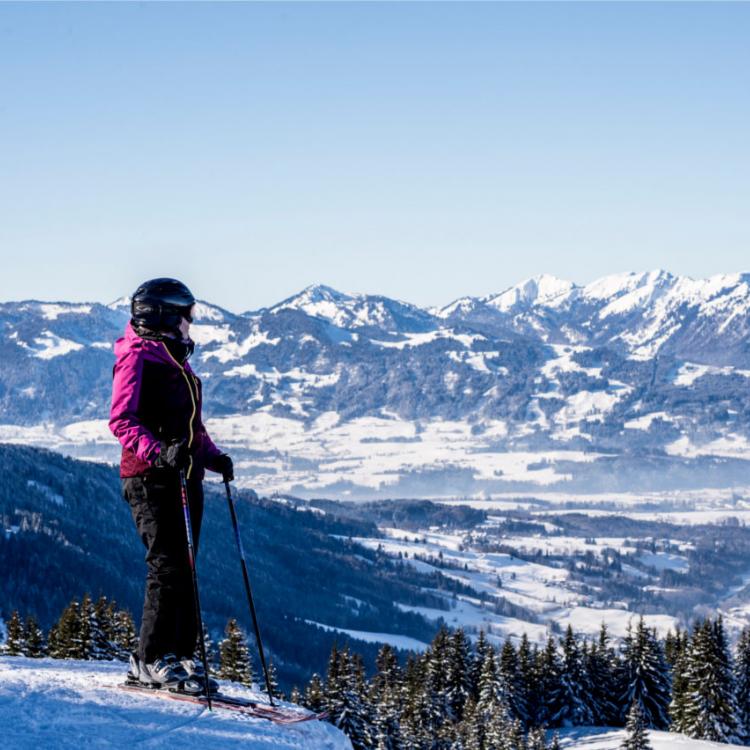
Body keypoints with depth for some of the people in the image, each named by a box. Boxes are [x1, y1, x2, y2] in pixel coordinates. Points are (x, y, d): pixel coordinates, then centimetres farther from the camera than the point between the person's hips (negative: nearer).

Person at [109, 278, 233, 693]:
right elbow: (122, 420, -15)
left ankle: (180, 654, 11)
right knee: (169, 566, -13)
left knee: (183, 570, 7)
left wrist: (214, 456, 13)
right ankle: (153, 659, -9)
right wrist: (158, 453, -29)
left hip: (185, 478, 9)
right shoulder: (137, 357, -4)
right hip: (151, 479, -9)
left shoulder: (177, 363, 23)